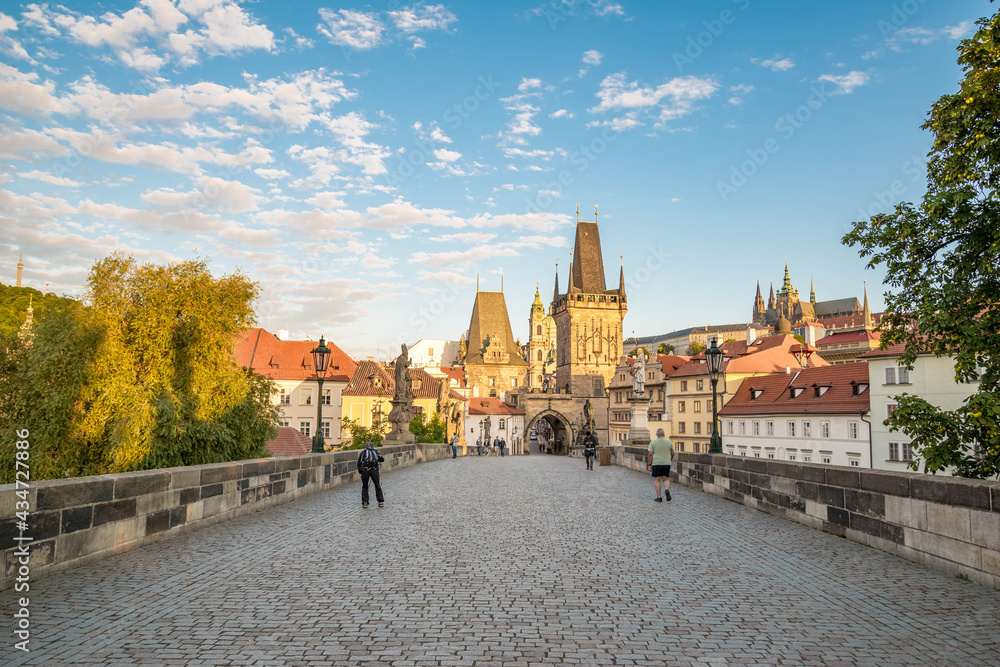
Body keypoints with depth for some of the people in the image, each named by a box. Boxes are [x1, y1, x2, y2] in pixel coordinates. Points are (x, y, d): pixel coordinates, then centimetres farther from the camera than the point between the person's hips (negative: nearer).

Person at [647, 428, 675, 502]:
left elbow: (650, 454, -7)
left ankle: (659, 497, 1)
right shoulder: (669, 442, 3)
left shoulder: (653, 442, -3)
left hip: (656, 463, -2)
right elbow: (672, 453, 9)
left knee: (657, 480, 5)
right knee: (666, 479, 12)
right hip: (666, 463, 2)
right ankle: (667, 490, -16)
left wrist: (649, 465, -2)